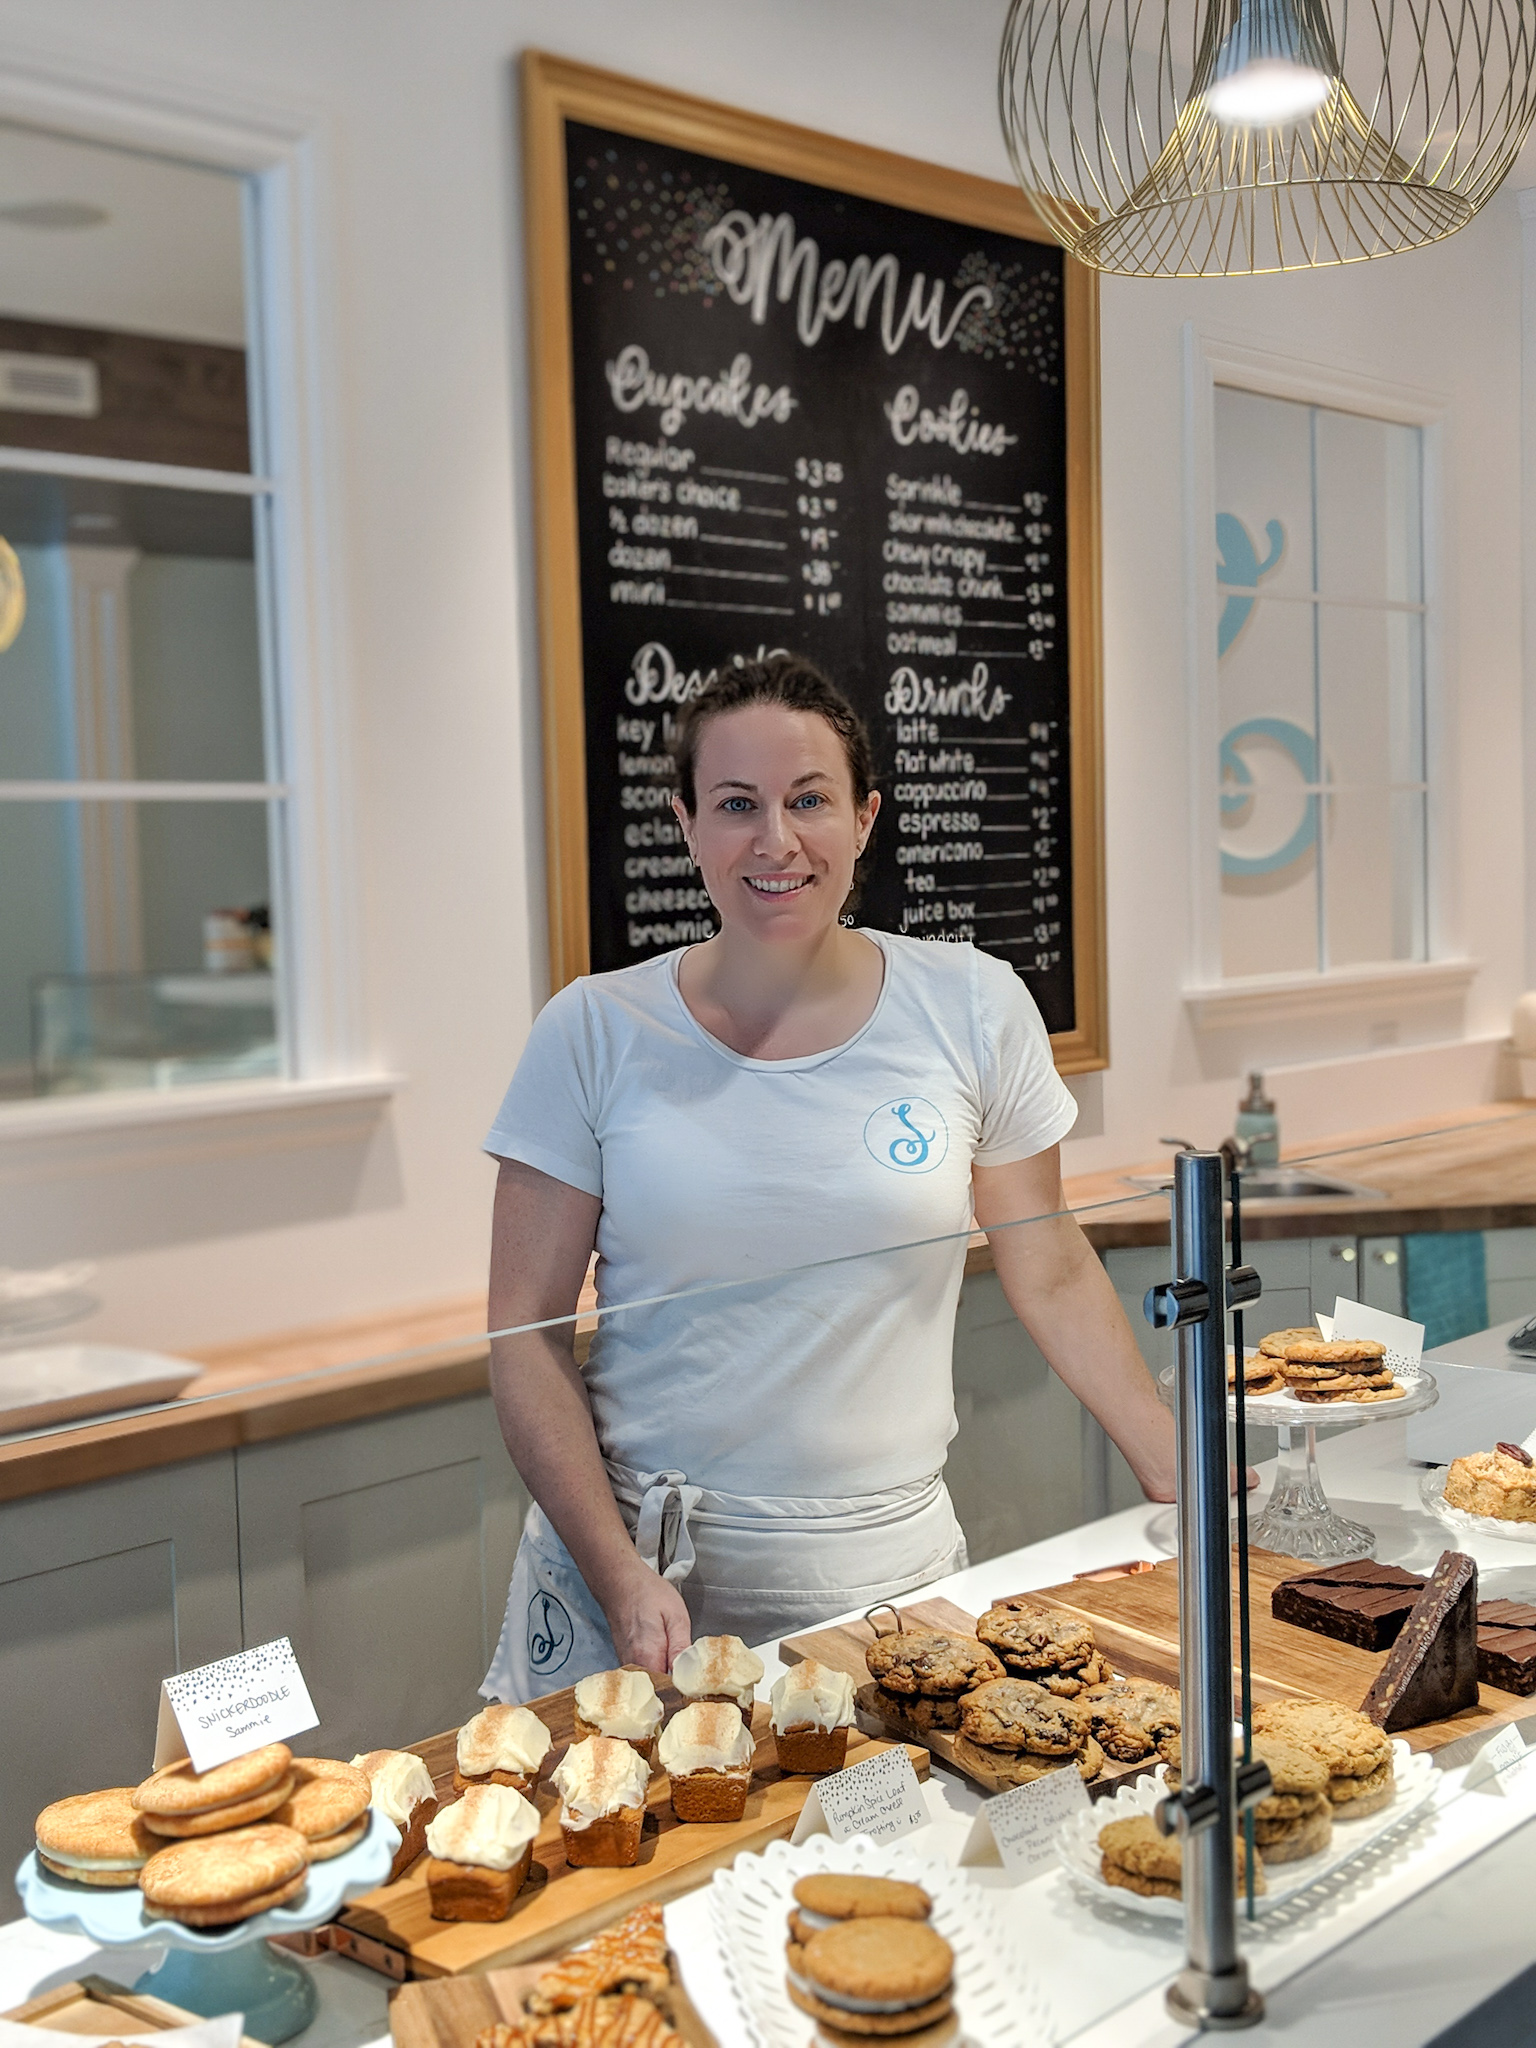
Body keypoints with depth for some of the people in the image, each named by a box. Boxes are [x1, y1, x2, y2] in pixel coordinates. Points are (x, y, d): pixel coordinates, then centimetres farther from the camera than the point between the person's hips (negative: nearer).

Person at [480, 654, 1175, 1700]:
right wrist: (621, 1575, -13)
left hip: (885, 1569, 1)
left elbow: (1054, 1277, 7)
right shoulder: (593, 1034, -5)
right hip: (633, 1557, 0)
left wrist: (1186, 1484, 3)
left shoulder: (973, 1010, -2)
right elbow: (527, 1331, -4)